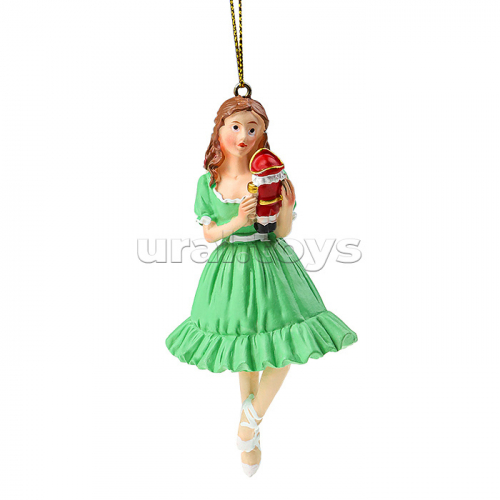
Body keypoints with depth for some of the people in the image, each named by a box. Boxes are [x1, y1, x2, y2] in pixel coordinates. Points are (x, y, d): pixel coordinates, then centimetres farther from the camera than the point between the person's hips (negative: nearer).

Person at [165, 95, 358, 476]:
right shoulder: (209, 181, -2)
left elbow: (283, 233, -5)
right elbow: (209, 235, -2)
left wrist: (286, 207, -25)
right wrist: (237, 222, -21)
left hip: (272, 265, -1)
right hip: (231, 268, 1)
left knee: (283, 349, -4)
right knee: (243, 352, 15)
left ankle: (252, 416, 25)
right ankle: (252, 433, 38)